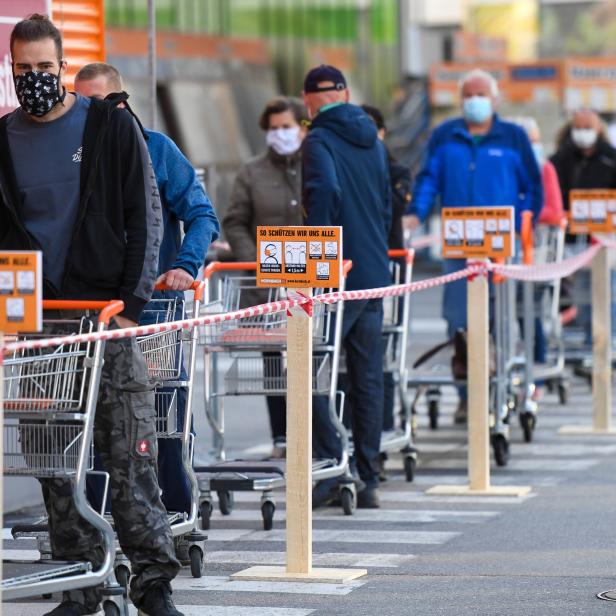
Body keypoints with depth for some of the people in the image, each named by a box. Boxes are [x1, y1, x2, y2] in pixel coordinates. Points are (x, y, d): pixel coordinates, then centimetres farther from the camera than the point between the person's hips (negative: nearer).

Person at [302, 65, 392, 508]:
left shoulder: (320, 141, -8)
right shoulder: (374, 142, 15)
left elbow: (325, 193, -24)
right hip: (374, 272, 7)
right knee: (368, 379, 9)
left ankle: (329, 468, -11)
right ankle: (367, 479, 11)